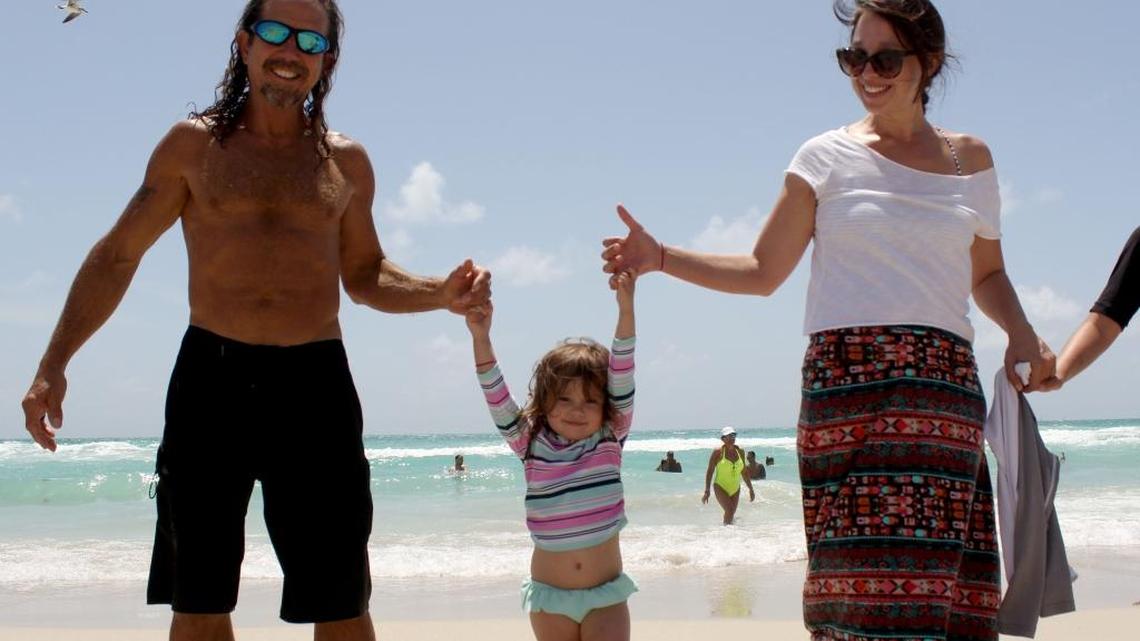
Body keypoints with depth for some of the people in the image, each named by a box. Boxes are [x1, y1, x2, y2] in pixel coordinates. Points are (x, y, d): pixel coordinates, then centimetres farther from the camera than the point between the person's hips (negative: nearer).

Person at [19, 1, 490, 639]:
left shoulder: (347, 162, 11)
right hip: (210, 379, -1)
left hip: (316, 385, 1)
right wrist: (54, 364, 2)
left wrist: (442, 294, 0)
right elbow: (117, 256, 10)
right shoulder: (194, 145, 7)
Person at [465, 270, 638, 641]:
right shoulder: (531, 445, -2)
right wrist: (480, 337, -23)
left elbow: (622, 379, -12)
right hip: (549, 596, 1)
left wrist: (625, 309, -23)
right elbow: (498, 400, -10)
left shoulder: (609, 440, -3)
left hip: (605, 594, -1)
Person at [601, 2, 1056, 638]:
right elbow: (762, 271, 10)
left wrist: (1023, 333, 4)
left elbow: (987, 273, 23)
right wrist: (661, 257, -1)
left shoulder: (970, 159, 14)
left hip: (945, 383, 2)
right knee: (864, 562, -12)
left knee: (941, 569, -7)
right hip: (847, 376, -2)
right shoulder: (827, 157, 8)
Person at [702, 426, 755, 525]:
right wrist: (707, 491, -11)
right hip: (721, 487, -5)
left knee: (731, 515, 6)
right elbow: (710, 471, -6)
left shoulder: (740, 451, 5)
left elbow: (744, 472, 15)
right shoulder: (718, 452, -9)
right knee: (729, 511, -21)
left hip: (735, 489, 5)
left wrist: (750, 489, 16)